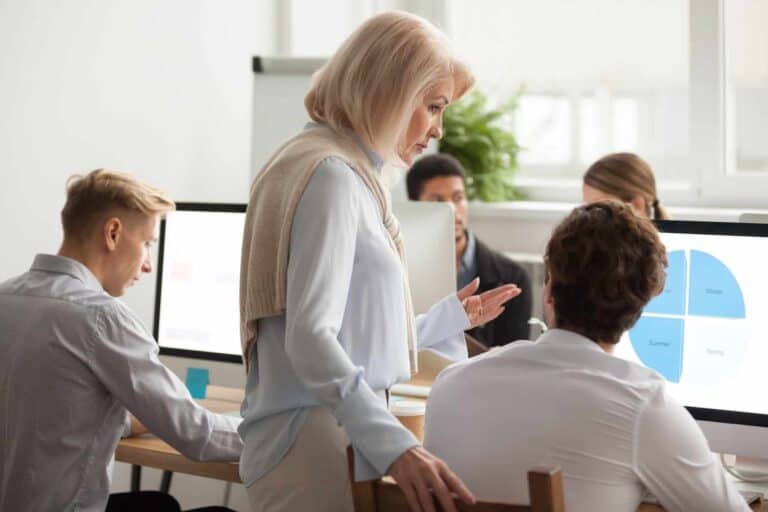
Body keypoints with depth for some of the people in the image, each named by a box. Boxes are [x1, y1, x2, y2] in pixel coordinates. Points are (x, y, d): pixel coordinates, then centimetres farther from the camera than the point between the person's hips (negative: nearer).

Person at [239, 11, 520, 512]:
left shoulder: (350, 172, 17)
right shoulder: (331, 175, -14)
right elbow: (311, 338, -25)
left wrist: (451, 317, 34)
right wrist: (396, 445, -37)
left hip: (337, 432, 10)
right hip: (316, 442, -10)